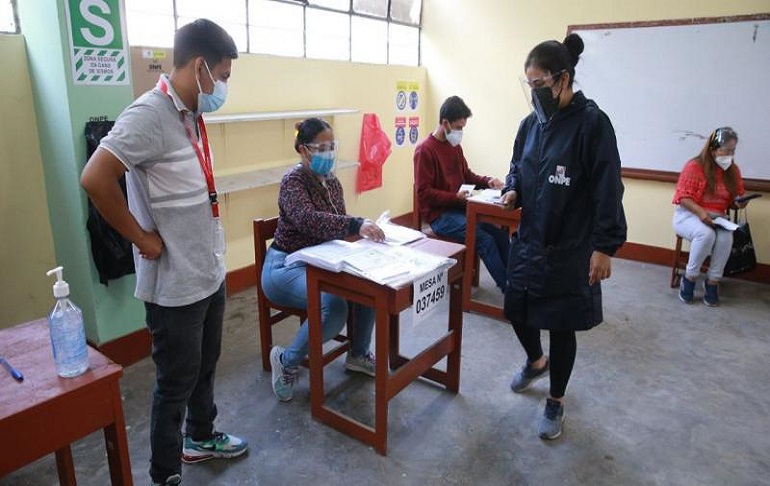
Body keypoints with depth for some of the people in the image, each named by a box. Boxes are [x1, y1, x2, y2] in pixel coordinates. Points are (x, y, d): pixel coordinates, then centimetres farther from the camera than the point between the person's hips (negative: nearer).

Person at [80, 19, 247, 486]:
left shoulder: (191, 115, 8)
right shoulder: (150, 114, -20)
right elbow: (95, 179, -28)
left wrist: (212, 252, 11)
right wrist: (144, 239, -19)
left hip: (210, 272, 8)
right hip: (176, 283, -8)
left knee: (205, 367, 24)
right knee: (177, 382, 8)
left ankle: (201, 437, 46)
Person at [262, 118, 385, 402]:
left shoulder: (331, 181, 9)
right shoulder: (293, 181, -16)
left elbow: (338, 224, 13)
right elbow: (308, 220, -36)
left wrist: (365, 228, -8)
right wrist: (356, 224, -46)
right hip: (287, 266, -7)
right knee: (334, 307, -31)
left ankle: (358, 354, 7)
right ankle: (286, 362, -5)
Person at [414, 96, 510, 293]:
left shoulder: (455, 145, 11)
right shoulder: (425, 150, -12)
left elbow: (466, 175, 22)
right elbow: (424, 193, -14)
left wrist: (487, 181, 3)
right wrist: (455, 197, -23)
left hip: (458, 208, 7)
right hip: (439, 215, -7)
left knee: (500, 230, -12)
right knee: (485, 239, -22)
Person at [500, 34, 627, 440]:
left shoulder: (592, 122, -13)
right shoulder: (531, 123, 5)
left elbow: (608, 189, -14)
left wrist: (604, 246, -15)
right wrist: (512, 191, -6)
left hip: (570, 250, -6)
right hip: (528, 241, 6)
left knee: (561, 325, 7)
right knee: (516, 310, 14)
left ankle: (555, 402, 30)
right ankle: (536, 362, 47)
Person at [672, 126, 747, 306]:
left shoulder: (733, 170, 7)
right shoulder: (695, 166, -11)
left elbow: (736, 197, 17)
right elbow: (683, 197, -13)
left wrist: (739, 203, -7)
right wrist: (700, 212, -26)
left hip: (716, 217, 4)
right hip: (689, 214, -4)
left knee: (726, 237, -29)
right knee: (706, 234, -36)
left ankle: (712, 282, -15)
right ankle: (689, 278, -17)